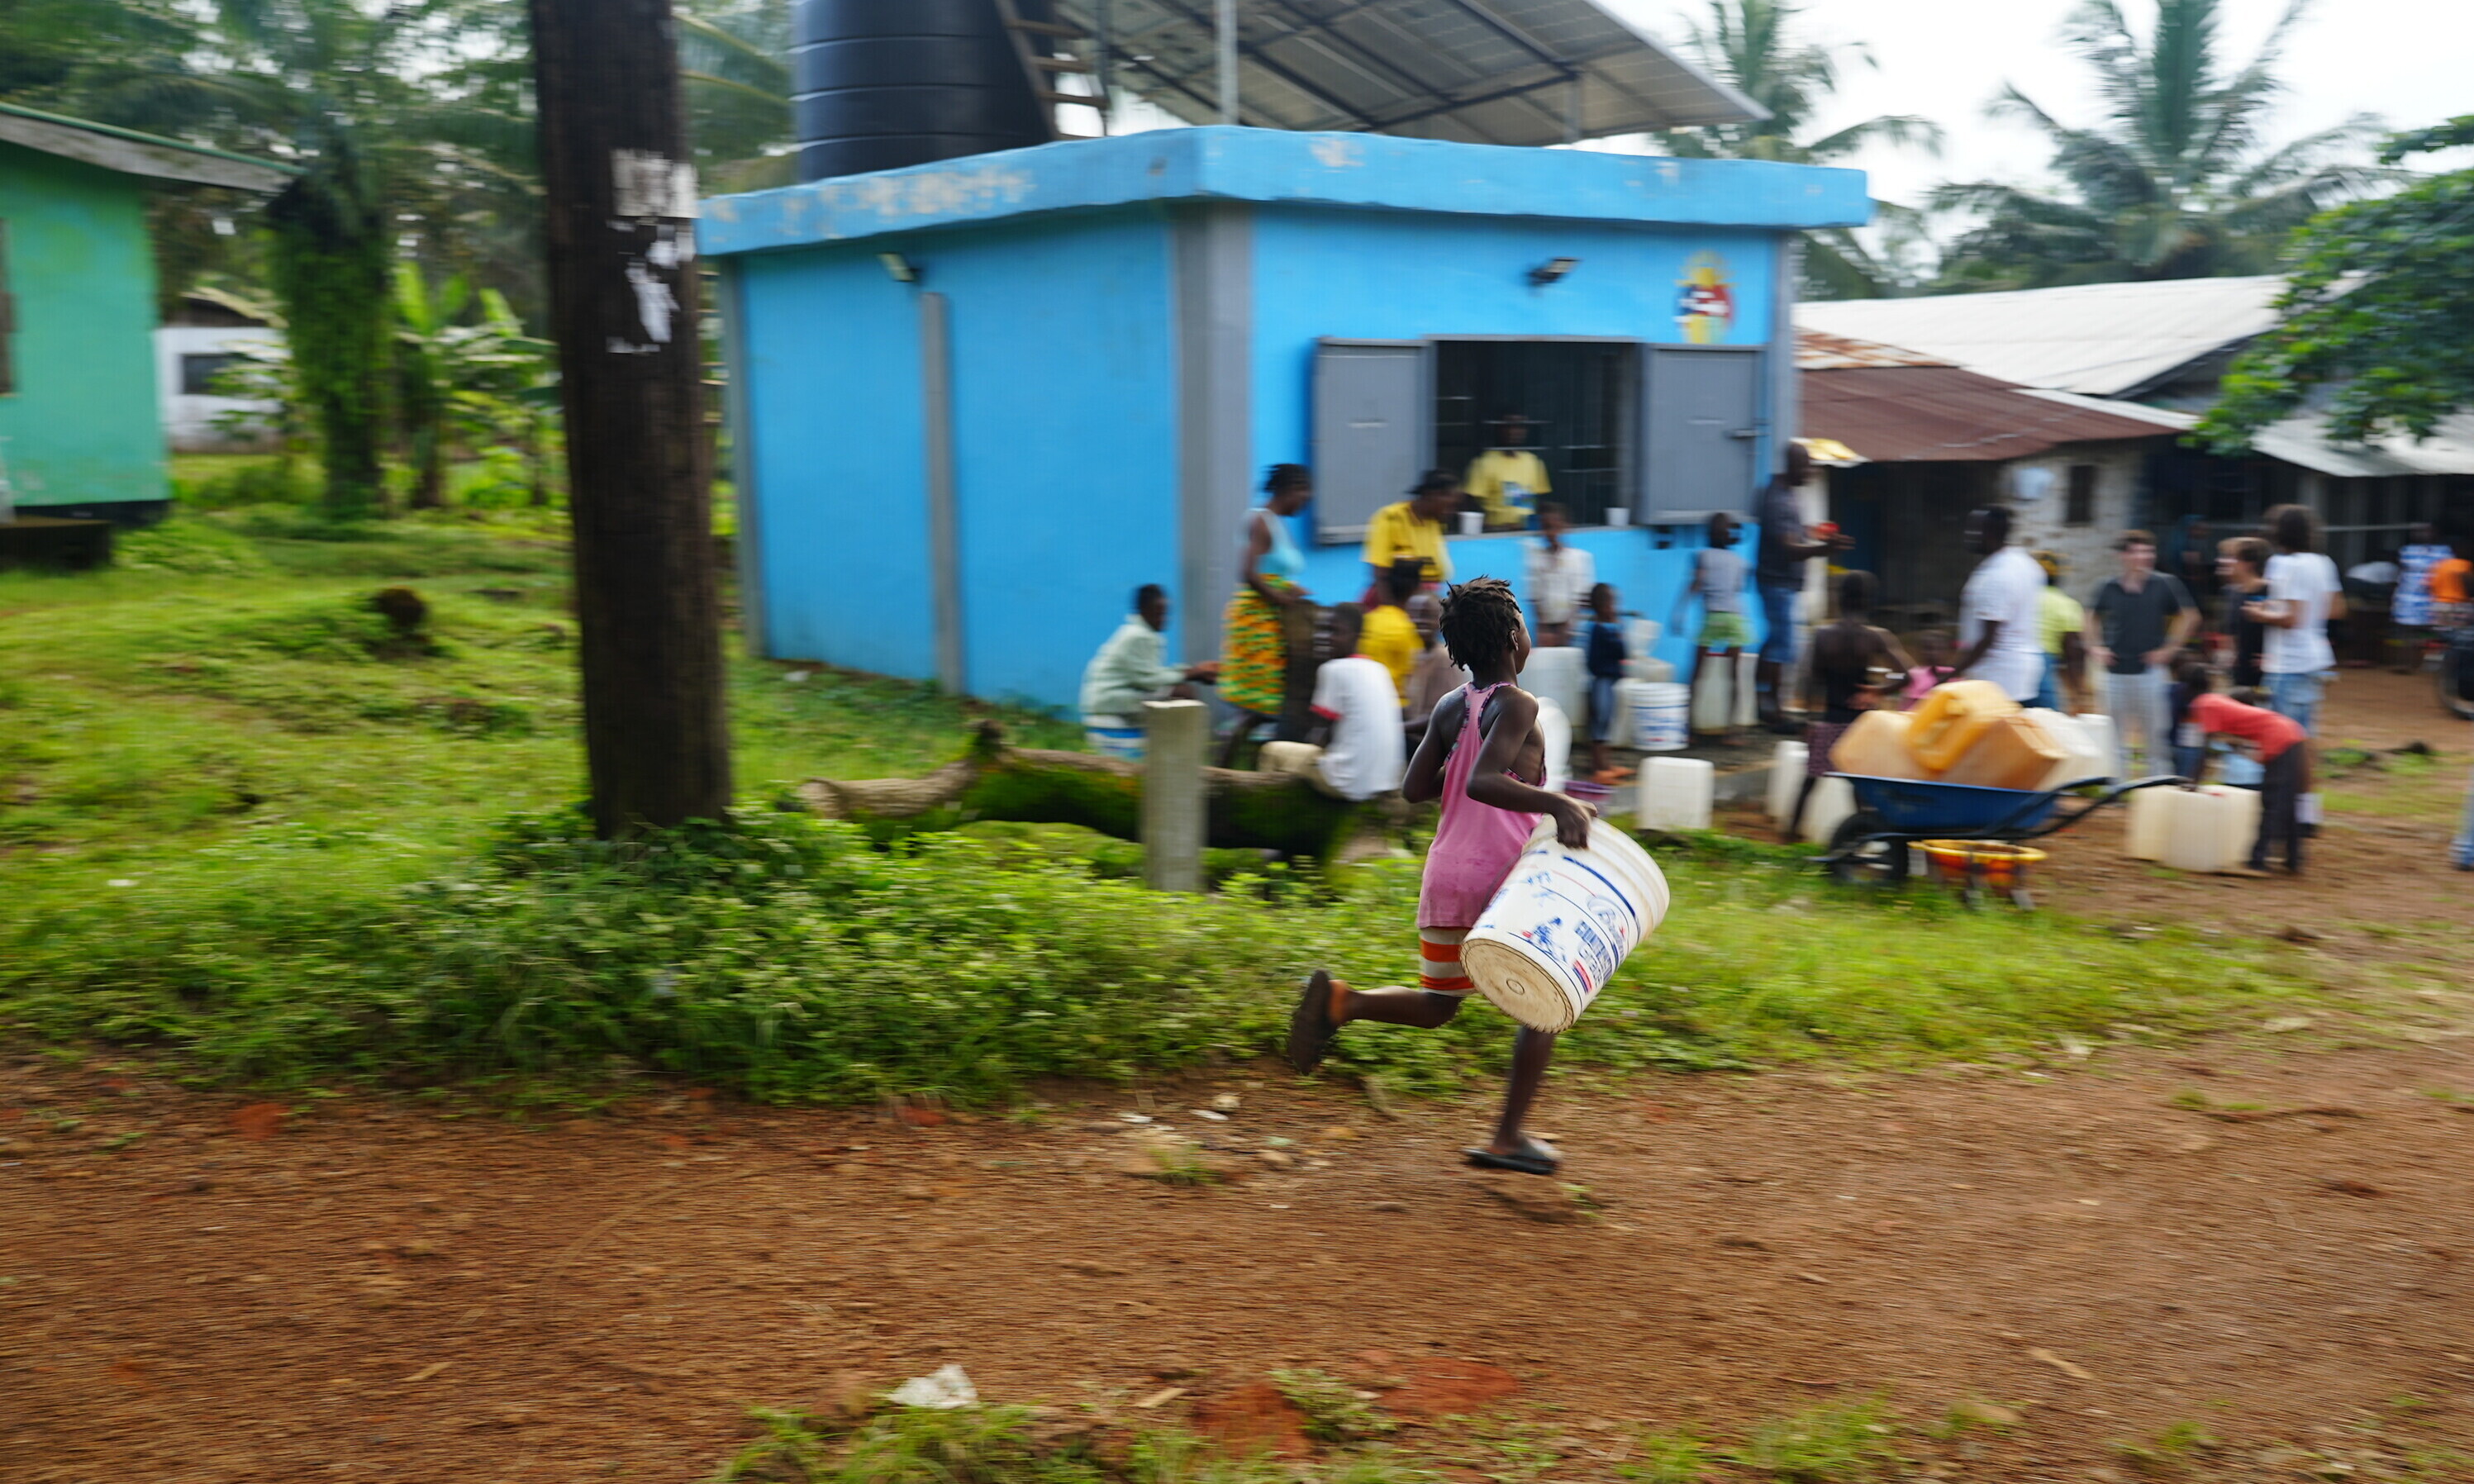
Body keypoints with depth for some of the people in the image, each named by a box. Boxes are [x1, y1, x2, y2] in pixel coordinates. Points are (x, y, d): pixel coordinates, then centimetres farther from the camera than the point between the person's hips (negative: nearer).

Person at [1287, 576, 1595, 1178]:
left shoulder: (1450, 707, 7)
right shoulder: (1517, 706, -12)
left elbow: (1413, 789, 9)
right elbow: (1481, 783, -27)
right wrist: (1556, 803, -33)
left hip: (1445, 880, 6)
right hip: (1504, 884, -6)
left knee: (1435, 1005, 21)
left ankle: (1341, 1001, -6)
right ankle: (1508, 1138, 12)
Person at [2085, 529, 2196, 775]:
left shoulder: (2165, 584, -3)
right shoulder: (2109, 587, 2)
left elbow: (2190, 616, 5)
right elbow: (2093, 617, 20)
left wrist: (2170, 648, 0)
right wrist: (2095, 647, 9)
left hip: (2150, 670, -2)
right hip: (2115, 670, 2)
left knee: (2155, 734, 2)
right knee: (2117, 736, 9)